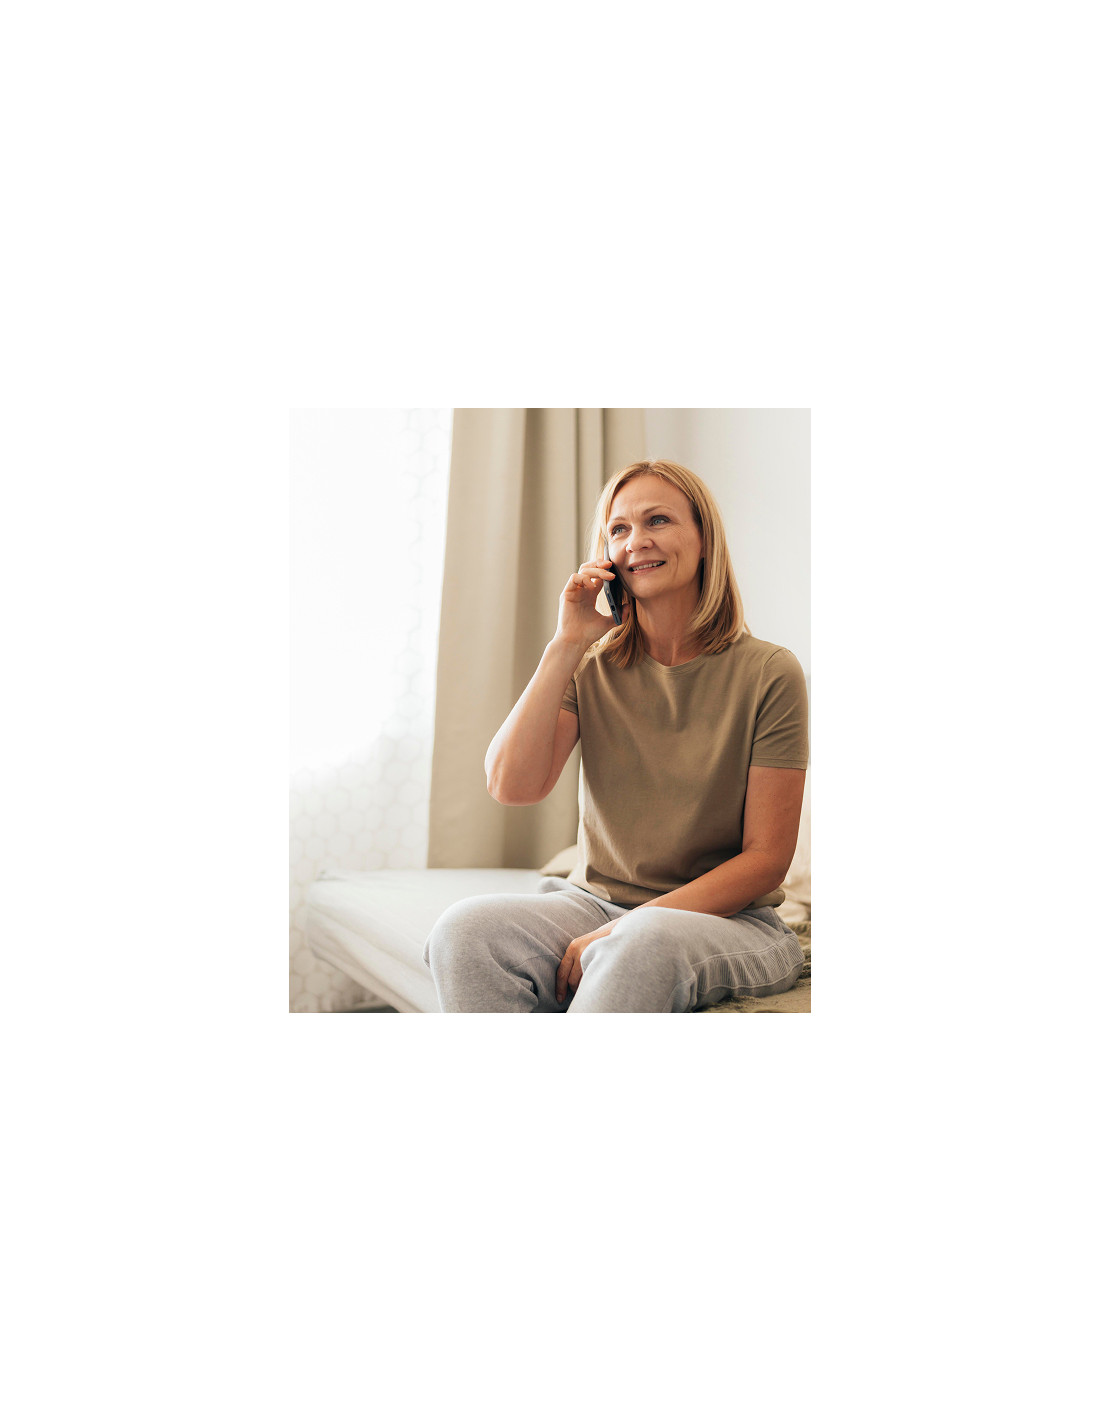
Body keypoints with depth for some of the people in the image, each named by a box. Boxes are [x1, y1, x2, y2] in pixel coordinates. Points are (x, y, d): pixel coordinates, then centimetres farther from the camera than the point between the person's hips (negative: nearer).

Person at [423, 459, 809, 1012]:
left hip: (728, 919, -3)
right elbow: (512, 785, -10)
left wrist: (629, 927, -17)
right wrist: (567, 643, -11)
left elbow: (766, 859, -7)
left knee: (645, 944, -40)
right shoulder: (591, 667, 5)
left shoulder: (768, 672, -5)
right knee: (466, 926, -28)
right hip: (592, 901, 4)